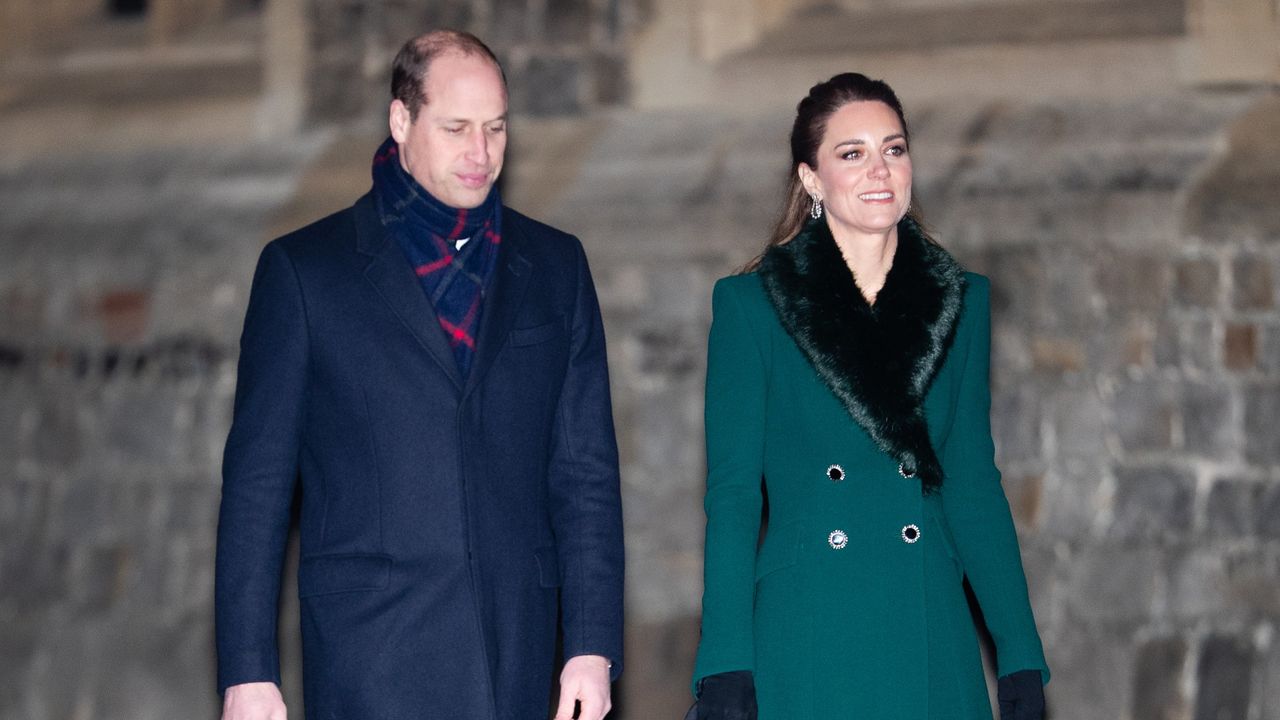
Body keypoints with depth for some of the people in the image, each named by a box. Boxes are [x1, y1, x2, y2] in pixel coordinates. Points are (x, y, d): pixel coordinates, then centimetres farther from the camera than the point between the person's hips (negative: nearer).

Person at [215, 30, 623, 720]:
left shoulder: (554, 266, 13)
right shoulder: (303, 269, 5)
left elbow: (585, 472, 11)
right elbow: (257, 480, 3)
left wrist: (592, 645, 2)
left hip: (516, 659, 3)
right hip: (372, 665, -3)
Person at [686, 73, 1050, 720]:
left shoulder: (961, 302, 10)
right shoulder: (750, 304, 1)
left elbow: (974, 485, 10)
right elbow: (732, 492, -2)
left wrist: (1021, 659, 4)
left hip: (930, 641, 3)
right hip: (804, 652, -2)